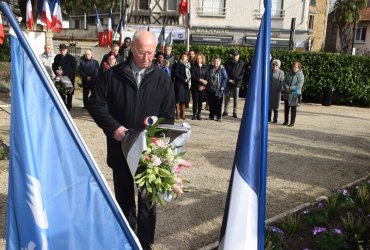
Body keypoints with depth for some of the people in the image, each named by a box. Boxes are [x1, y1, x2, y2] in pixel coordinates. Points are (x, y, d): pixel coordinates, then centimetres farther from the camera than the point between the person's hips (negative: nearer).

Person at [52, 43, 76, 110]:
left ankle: (68, 106, 17)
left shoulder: (71, 58, -4)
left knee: (69, 93, 5)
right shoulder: (57, 57, 9)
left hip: (69, 78, -3)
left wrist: (63, 72, -18)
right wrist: (56, 71, -11)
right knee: (61, 92, 5)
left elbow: (73, 69, -10)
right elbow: (54, 66, 12)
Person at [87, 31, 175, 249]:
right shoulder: (113, 75, -2)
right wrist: (113, 127, -13)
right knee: (124, 197, 16)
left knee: (147, 198, 9)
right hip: (120, 148, 1)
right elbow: (95, 104, 0)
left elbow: (169, 115, 2)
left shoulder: (162, 79, -1)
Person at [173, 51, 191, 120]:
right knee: (179, 99, -8)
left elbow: (190, 74, 17)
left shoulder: (188, 64, 16)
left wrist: (189, 80, -2)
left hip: (186, 84, 4)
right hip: (179, 83, -4)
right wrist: (184, 79, -12)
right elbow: (176, 74, -7)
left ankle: (183, 114, 5)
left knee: (184, 99, 2)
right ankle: (178, 114, -5)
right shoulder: (178, 64, 0)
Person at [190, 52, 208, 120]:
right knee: (195, 101, -2)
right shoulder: (193, 66, 2)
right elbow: (193, 76, -7)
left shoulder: (205, 67, 8)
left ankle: (199, 114, 12)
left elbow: (207, 76, 3)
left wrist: (203, 84, -10)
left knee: (200, 101, 4)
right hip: (195, 86, -1)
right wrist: (200, 80, -18)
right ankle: (194, 114, 6)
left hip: (203, 87, 2)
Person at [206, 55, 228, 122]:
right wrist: (206, 85, 4)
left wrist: (222, 87, -11)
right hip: (210, 89, 4)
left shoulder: (222, 69, -6)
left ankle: (219, 116, 11)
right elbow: (207, 77, 12)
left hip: (218, 90, -4)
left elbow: (225, 78, -5)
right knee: (211, 104, 9)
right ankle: (211, 116, 20)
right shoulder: (210, 68, 6)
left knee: (218, 104, 1)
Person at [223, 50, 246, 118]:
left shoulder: (242, 63, 1)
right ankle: (225, 111, 13)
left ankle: (235, 112, 6)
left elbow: (242, 74, 0)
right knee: (227, 98, 5)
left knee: (236, 98, 0)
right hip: (228, 83, 1)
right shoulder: (228, 62, 3)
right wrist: (229, 80, -9)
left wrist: (236, 80, -10)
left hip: (237, 83, -1)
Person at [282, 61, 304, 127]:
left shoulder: (300, 75, -5)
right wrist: (287, 88, -12)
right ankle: (286, 121, 20)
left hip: (295, 94, -5)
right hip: (287, 94, 5)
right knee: (286, 108, 10)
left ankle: (292, 122, 7)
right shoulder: (289, 74, 11)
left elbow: (299, 85, -15)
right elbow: (284, 82, 7)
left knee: (293, 108, 0)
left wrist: (290, 88, -16)